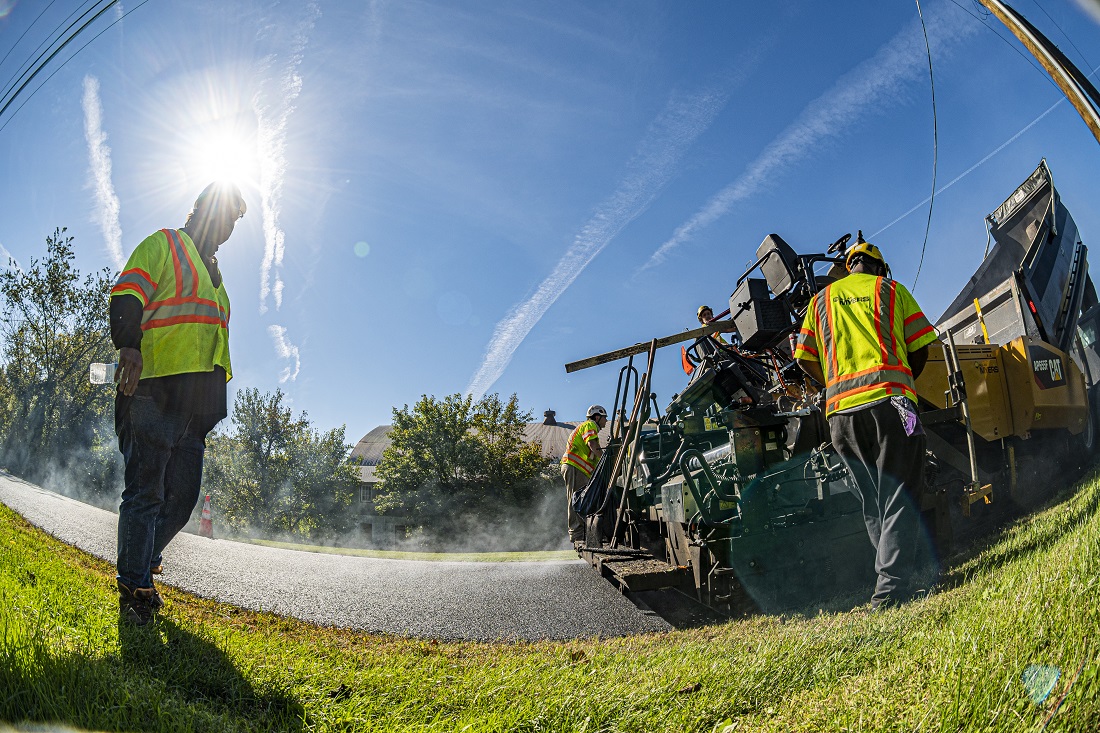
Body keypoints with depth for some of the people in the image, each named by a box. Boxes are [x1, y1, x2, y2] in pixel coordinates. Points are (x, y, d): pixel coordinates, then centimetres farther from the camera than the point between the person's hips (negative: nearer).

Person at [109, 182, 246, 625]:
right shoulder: (164, 245, 6)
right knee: (146, 492, -5)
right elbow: (127, 295, -9)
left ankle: (139, 566, 24)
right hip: (154, 391, -8)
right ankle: (135, 590, 3)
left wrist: (214, 403, 24)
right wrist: (128, 344, -25)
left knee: (182, 497, 7)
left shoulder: (213, 274, 29)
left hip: (195, 402, 8)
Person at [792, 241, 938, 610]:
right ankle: (891, 587, -14)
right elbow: (920, 347, 10)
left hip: (841, 412, 3)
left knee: (873, 504, 11)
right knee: (898, 498, -5)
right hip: (889, 400, -3)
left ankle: (900, 577, 13)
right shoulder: (891, 289, 15)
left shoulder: (821, 299, 21)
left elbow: (805, 358, 13)